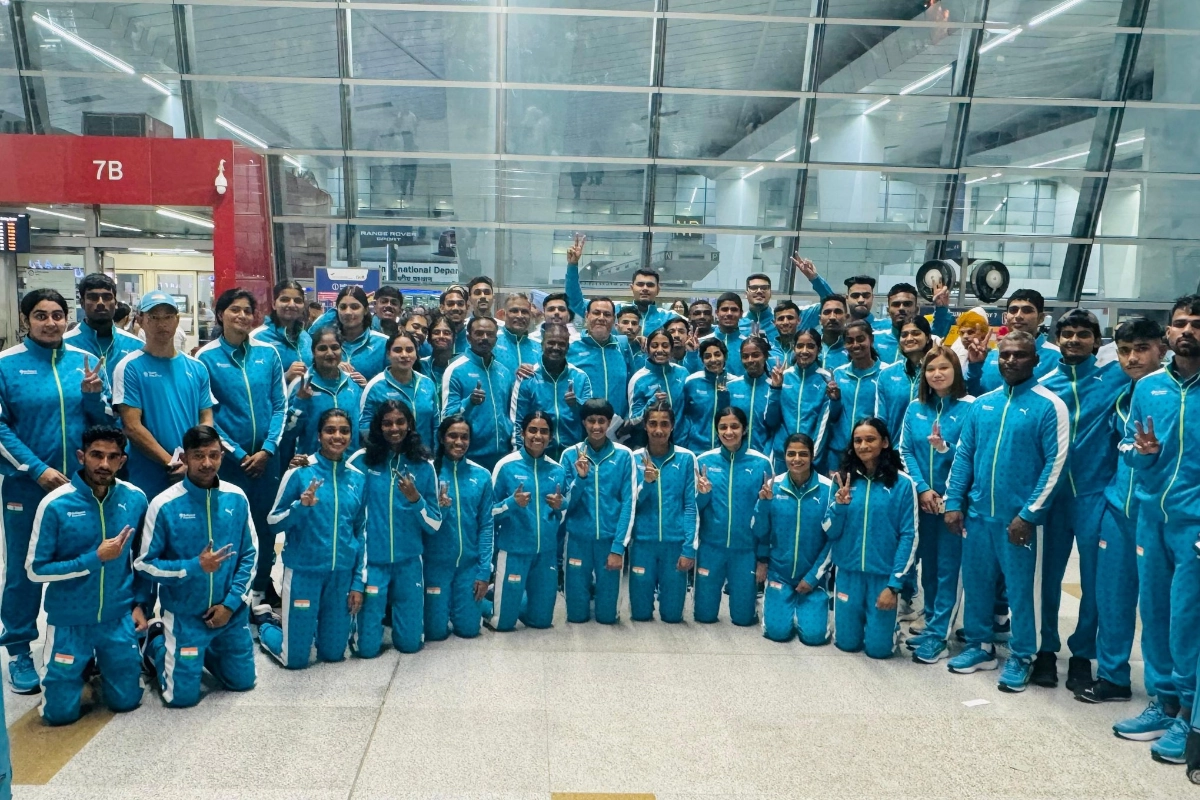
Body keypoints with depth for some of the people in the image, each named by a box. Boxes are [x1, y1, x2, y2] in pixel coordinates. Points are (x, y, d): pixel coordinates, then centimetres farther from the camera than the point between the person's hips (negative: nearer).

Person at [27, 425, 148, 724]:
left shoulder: (135, 499, -7)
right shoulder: (55, 505, -17)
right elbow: (35, 570, -13)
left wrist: (140, 603, 3)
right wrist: (95, 559, -22)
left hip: (119, 618, 2)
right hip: (69, 620, -2)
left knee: (126, 700, 10)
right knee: (60, 712, 6)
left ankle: (102, 661, 40)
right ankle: (80, 665, 36)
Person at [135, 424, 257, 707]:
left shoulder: (237, 498, -6)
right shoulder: (164, 505, -16)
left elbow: (250, 555, 0)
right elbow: (144, 564, -10)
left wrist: (231, 603, -9)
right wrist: (195, 567, -24)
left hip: (232, 611, 3)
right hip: (185, 614, -3)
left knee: (242, 682, 14)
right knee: (183, 696, 3)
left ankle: (204, 651, 42)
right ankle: (156, 644, 30)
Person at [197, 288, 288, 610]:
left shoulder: (268, 353, 2)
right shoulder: (205, 357, -4)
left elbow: (280, 405, 2)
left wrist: (267, 449, -8)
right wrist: (239, 454, -8)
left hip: (266, 456, 2)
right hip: (228, 458, -2)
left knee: (265, 521, 12)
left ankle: (263, 587, 30)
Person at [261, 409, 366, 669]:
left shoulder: (358, 478, 2)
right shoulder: (300, 472, -9)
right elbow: (273, 522, -4)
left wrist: (359, 582, 7)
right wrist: (302, 506, -24)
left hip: (342, 574, 4)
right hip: (303, 571, -3)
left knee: (332, 654, 12)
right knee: (296, 658, 4)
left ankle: (309, 627, 42)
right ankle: (266, 629, 34)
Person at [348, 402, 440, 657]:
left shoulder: (423, 465, -1)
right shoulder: (362, 459, -5)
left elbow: (434, 525, -1)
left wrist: (415, 499, -18)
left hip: (408, 562, 2)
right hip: (371, 560, -1)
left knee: (410, 643, 7)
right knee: (367, 646, 2)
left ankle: (394, 605, 37)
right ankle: (379, 606, 33)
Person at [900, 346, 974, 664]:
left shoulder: (970, 407, -8)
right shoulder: (915, 408, 5)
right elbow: (906, 451, 1)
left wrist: (944, 447, -29)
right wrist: (922, 489, -10)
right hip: (922, 499, 4)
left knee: (948, 567, 1)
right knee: (928, 564, 13)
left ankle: (938, 634, 9)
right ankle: (931, 624, 26)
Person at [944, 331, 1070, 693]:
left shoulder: (1049, 405, -7)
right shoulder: (982, 403, 8)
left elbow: (1055, 463, -11)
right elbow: (963, 455, 10)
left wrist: (1029, 514, -14)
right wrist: (953, 502, 2)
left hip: (1017, 516, -5)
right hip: (977, 512, 5)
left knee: (1019, 588, 6)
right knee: (975, 581, 14)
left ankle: (1021, 657, 22)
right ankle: (980, 646, 30)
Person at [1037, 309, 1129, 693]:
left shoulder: (1114, 376, 1)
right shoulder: (1043, 385, 3)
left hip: (1096, 493, -1)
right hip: (1054, 493, 1)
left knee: (1094, 578, 6)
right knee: (1050, 574, 10)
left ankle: (1082, 654, 23)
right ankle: (1046, 649, 26)